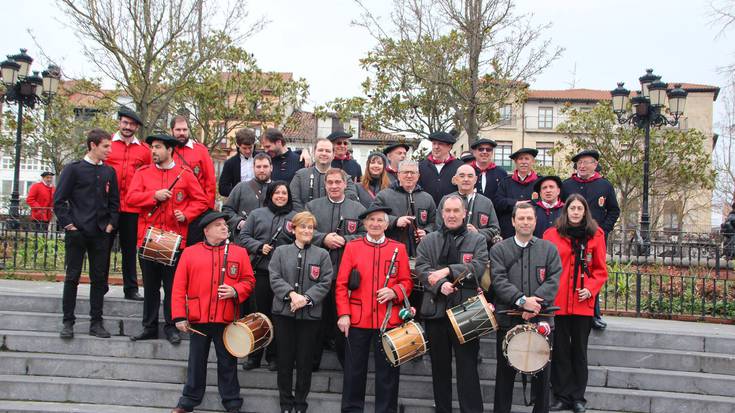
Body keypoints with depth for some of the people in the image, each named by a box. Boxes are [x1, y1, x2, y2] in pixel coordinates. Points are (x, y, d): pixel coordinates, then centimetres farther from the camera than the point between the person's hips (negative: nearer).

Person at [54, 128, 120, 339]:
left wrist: (111, 224, 4)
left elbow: (114, 202, 14)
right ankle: (68, 322, 11)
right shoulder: (73, 169, -2)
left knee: (99, 278, 6)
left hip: (101, 234, 4)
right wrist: (68, 224, -8)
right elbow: (59, 200, -3)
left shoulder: (109, 172, 9)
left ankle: (96, 322, 13)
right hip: (77, 233, -4)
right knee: (72, 277, 2)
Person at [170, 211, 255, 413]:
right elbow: (179, 287, -1)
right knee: (196, 362, 13)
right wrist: (179, 316, -6)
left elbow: (249, 281, 6)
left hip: (226, 320, 0)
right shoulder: (189, 253, 1)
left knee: (227, 363, 9)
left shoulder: (239, 252, 4)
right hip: (198, 320, 0)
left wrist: (235, 291, -15)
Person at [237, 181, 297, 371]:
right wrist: (259, 246, -7)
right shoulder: (257, 214, 10)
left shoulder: (295, 217, 8)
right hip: (260, 271, 1)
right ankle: (254, 356, 17)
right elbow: (243, 237, 7)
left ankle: (273, 356, 18)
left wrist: (295, 234, -13)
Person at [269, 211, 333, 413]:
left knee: (305, 360, 6)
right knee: (285, 358, 7)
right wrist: (291, 294, -17)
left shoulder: (322, 254, 6)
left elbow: (325, 283, -2)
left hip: (310, 314, 0)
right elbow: (275, 278, -3)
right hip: (284, 312, 0)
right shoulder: (281, 251, 7)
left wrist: (306, 298, -15)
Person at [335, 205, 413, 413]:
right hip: (357, 319, 0)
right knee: (354, 369, 8)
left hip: (389, 319, 0)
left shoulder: (399, 248, 5)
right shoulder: (352, 247, 4)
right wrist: (343, 314, -8)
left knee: (388, 371, 7)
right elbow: (341, 284, 1)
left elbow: (407, 282, 5)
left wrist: (394, 291, -16)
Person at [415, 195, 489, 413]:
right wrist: (441, 284, -19)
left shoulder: (477, 240, 7)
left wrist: (447, 270, -16)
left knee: (467, 366, -2)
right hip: (436, 310, 3)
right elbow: (421, 268, -2)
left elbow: (478, 267, -9)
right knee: (439, 366, 12)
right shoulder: (428, 241, 12)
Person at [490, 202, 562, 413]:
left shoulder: (549, 249, 9)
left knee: (541, 372, 8)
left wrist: (535, 303, -16)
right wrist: (522, 300, -18)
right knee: (505, 372, 7)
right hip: (508, 320, -1)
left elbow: (553, 281, -2)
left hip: (541, 320, 1)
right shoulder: (499, 249, 5)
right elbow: (499, 281, -7)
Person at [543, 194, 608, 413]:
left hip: (583, 303, 1)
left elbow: (601, 269, 7)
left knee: (579, 350, 8)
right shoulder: (552, 234, 2)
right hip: (557, 302, -1)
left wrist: (590, 288, -8)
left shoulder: (595, 235, 6)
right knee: (560, 350, 5)